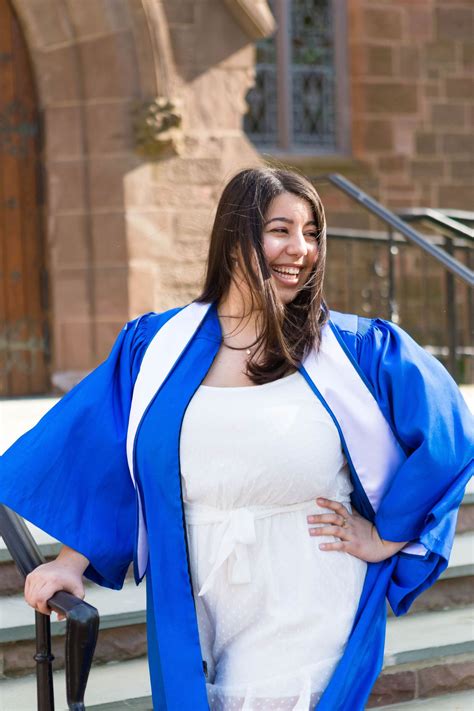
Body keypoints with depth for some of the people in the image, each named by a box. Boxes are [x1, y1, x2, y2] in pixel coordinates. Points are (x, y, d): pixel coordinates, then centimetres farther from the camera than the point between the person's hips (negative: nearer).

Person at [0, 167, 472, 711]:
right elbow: (101, 458, 8)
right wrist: (71, 561, 0)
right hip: (195, 616, 2)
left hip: (305, 616, -2)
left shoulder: (358, 351, -2)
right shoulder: (157, 346, 4)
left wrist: (386, 535, -1)